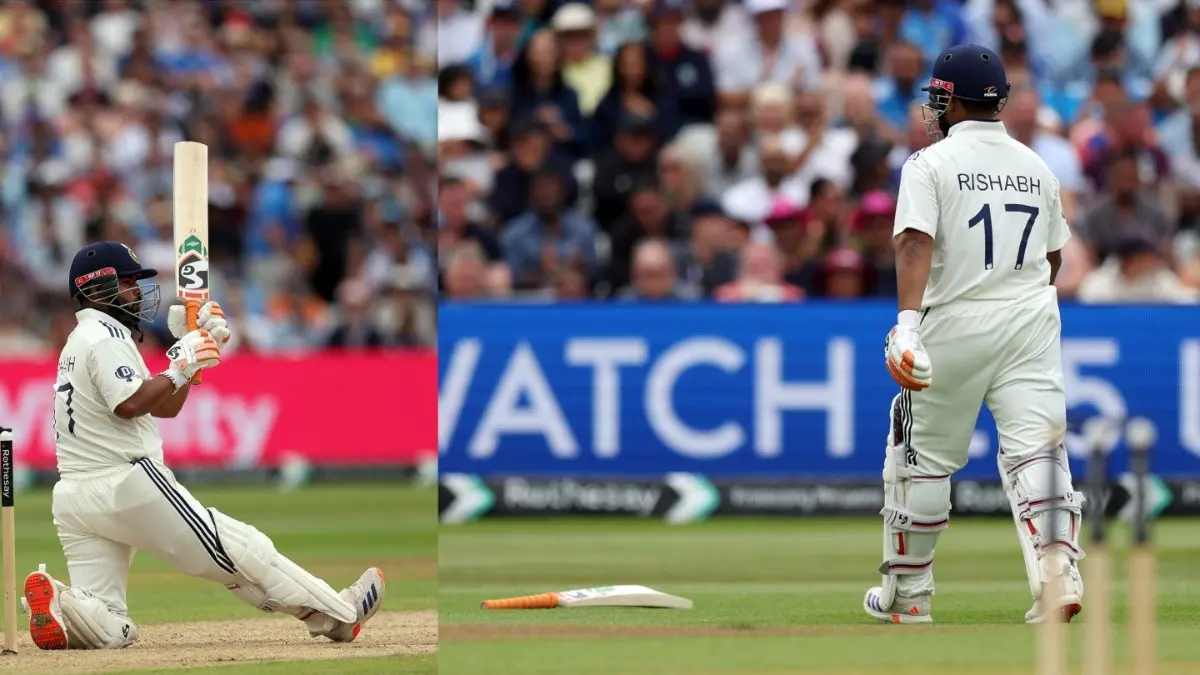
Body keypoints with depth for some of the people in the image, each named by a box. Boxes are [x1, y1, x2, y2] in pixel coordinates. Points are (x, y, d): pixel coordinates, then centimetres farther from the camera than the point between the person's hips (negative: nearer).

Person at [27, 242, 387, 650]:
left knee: (108, 630, -1)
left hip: (73, 501, 9)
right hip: (126, 484, -9)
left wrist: (193, 352, 16)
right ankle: (339, 616, 9)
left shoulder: (82, 342, 25)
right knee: (240, 549, 3)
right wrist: (181, 367, -10)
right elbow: (130, 404, -21)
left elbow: (164, 407, 24)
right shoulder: (105, 336, -6)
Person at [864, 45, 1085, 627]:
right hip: (1031, 319, 3)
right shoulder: (1037, 168, 11)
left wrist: (908, 322, -30)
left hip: (954, 323, -3)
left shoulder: (930, 164, -6)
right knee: (1035, 447, -4)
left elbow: (916, 244, -20)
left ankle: (907, 593, 19)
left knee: (924, 457, 10)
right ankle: (1058, 572, -24)